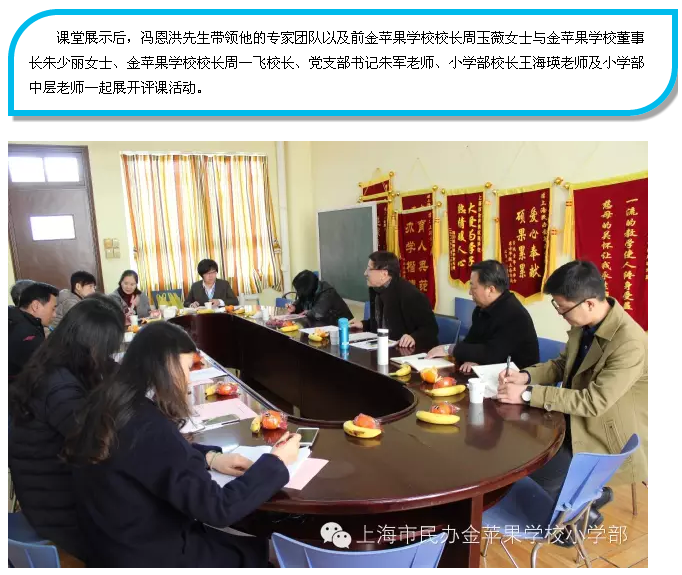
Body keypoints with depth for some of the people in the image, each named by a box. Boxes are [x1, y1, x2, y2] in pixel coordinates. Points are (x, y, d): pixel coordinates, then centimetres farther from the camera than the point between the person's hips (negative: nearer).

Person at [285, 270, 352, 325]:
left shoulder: (327, 293, -26)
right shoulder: (310, 292, -1)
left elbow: (318, 314, -38)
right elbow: (301, 302, 16)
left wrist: (307, 312, -19)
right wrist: (294, 307, -5)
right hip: (326, 324, 8)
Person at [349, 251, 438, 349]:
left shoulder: (410, 295, -22)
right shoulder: (376, 289, 2)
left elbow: (431, 328, -18)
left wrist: (413, 338, -35)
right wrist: (363, 324, 6)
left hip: (410, 351, -7)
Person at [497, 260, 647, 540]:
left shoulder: (630, 344, -30)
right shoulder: (583, 325, -6)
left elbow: (594, 401, -30)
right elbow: (562, 364, 9)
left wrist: (528, 394, -28)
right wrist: (527, 375, -10)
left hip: (608, 438, -8)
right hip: (579, 422, 8)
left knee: (534, 481, -13)